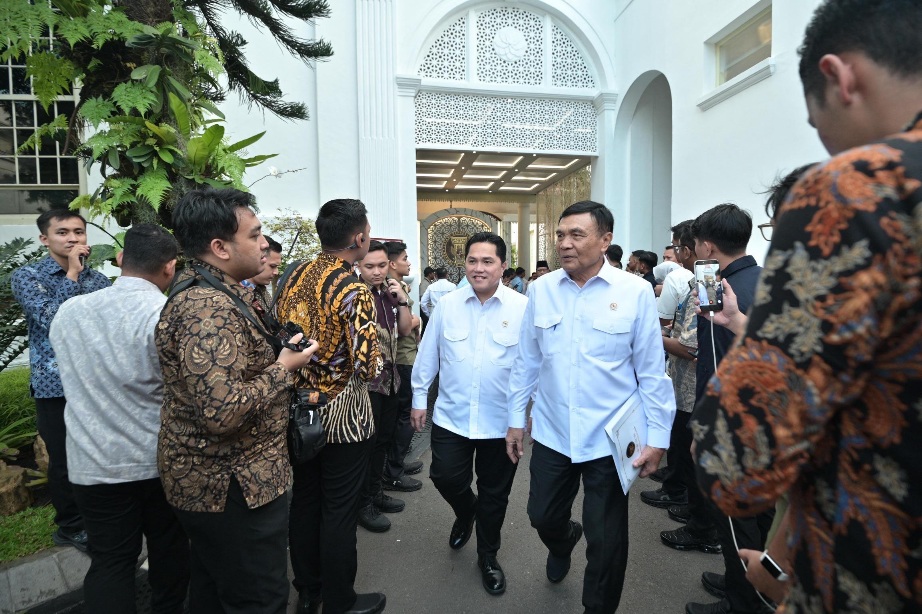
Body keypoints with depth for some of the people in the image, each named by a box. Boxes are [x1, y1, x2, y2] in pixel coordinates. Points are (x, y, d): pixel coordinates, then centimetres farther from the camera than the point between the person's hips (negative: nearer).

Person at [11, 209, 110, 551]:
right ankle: (72, 527, 29)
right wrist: (72, 274, -16)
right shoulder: (26, 277, -4)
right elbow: (52, 321, -19)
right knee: (66, 460, 9)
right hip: (56, 386, -3)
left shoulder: (98, 279, 8)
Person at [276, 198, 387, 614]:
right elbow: (367, 368, -24)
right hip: (342, 414, -7)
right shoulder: (354, 292, -21)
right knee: (339, 510, 9)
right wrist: (378, 355, -3)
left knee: (304, 499, 19)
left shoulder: (295, 277, 1)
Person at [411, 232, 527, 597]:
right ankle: (465, 513, 44)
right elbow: (428, 355, 6)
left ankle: (487, 557, 40)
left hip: (502, 421, -1)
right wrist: (419, 398, 8)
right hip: (451, 416, 2)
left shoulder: (522, 308, -9)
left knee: (494, 495, 13)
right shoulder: (447, 305, 0)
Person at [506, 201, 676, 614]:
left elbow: (652, 371, -4)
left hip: (610, 438, -2)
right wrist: (515, 419, 7)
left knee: (606, 542, 12)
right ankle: (563, 542, 57)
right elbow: (526, 361, 4)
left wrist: (657, 437, -3)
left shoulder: (635, 292, -10)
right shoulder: (541, 289, -2)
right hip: (551, 434, 3)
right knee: (543, 517, 20)